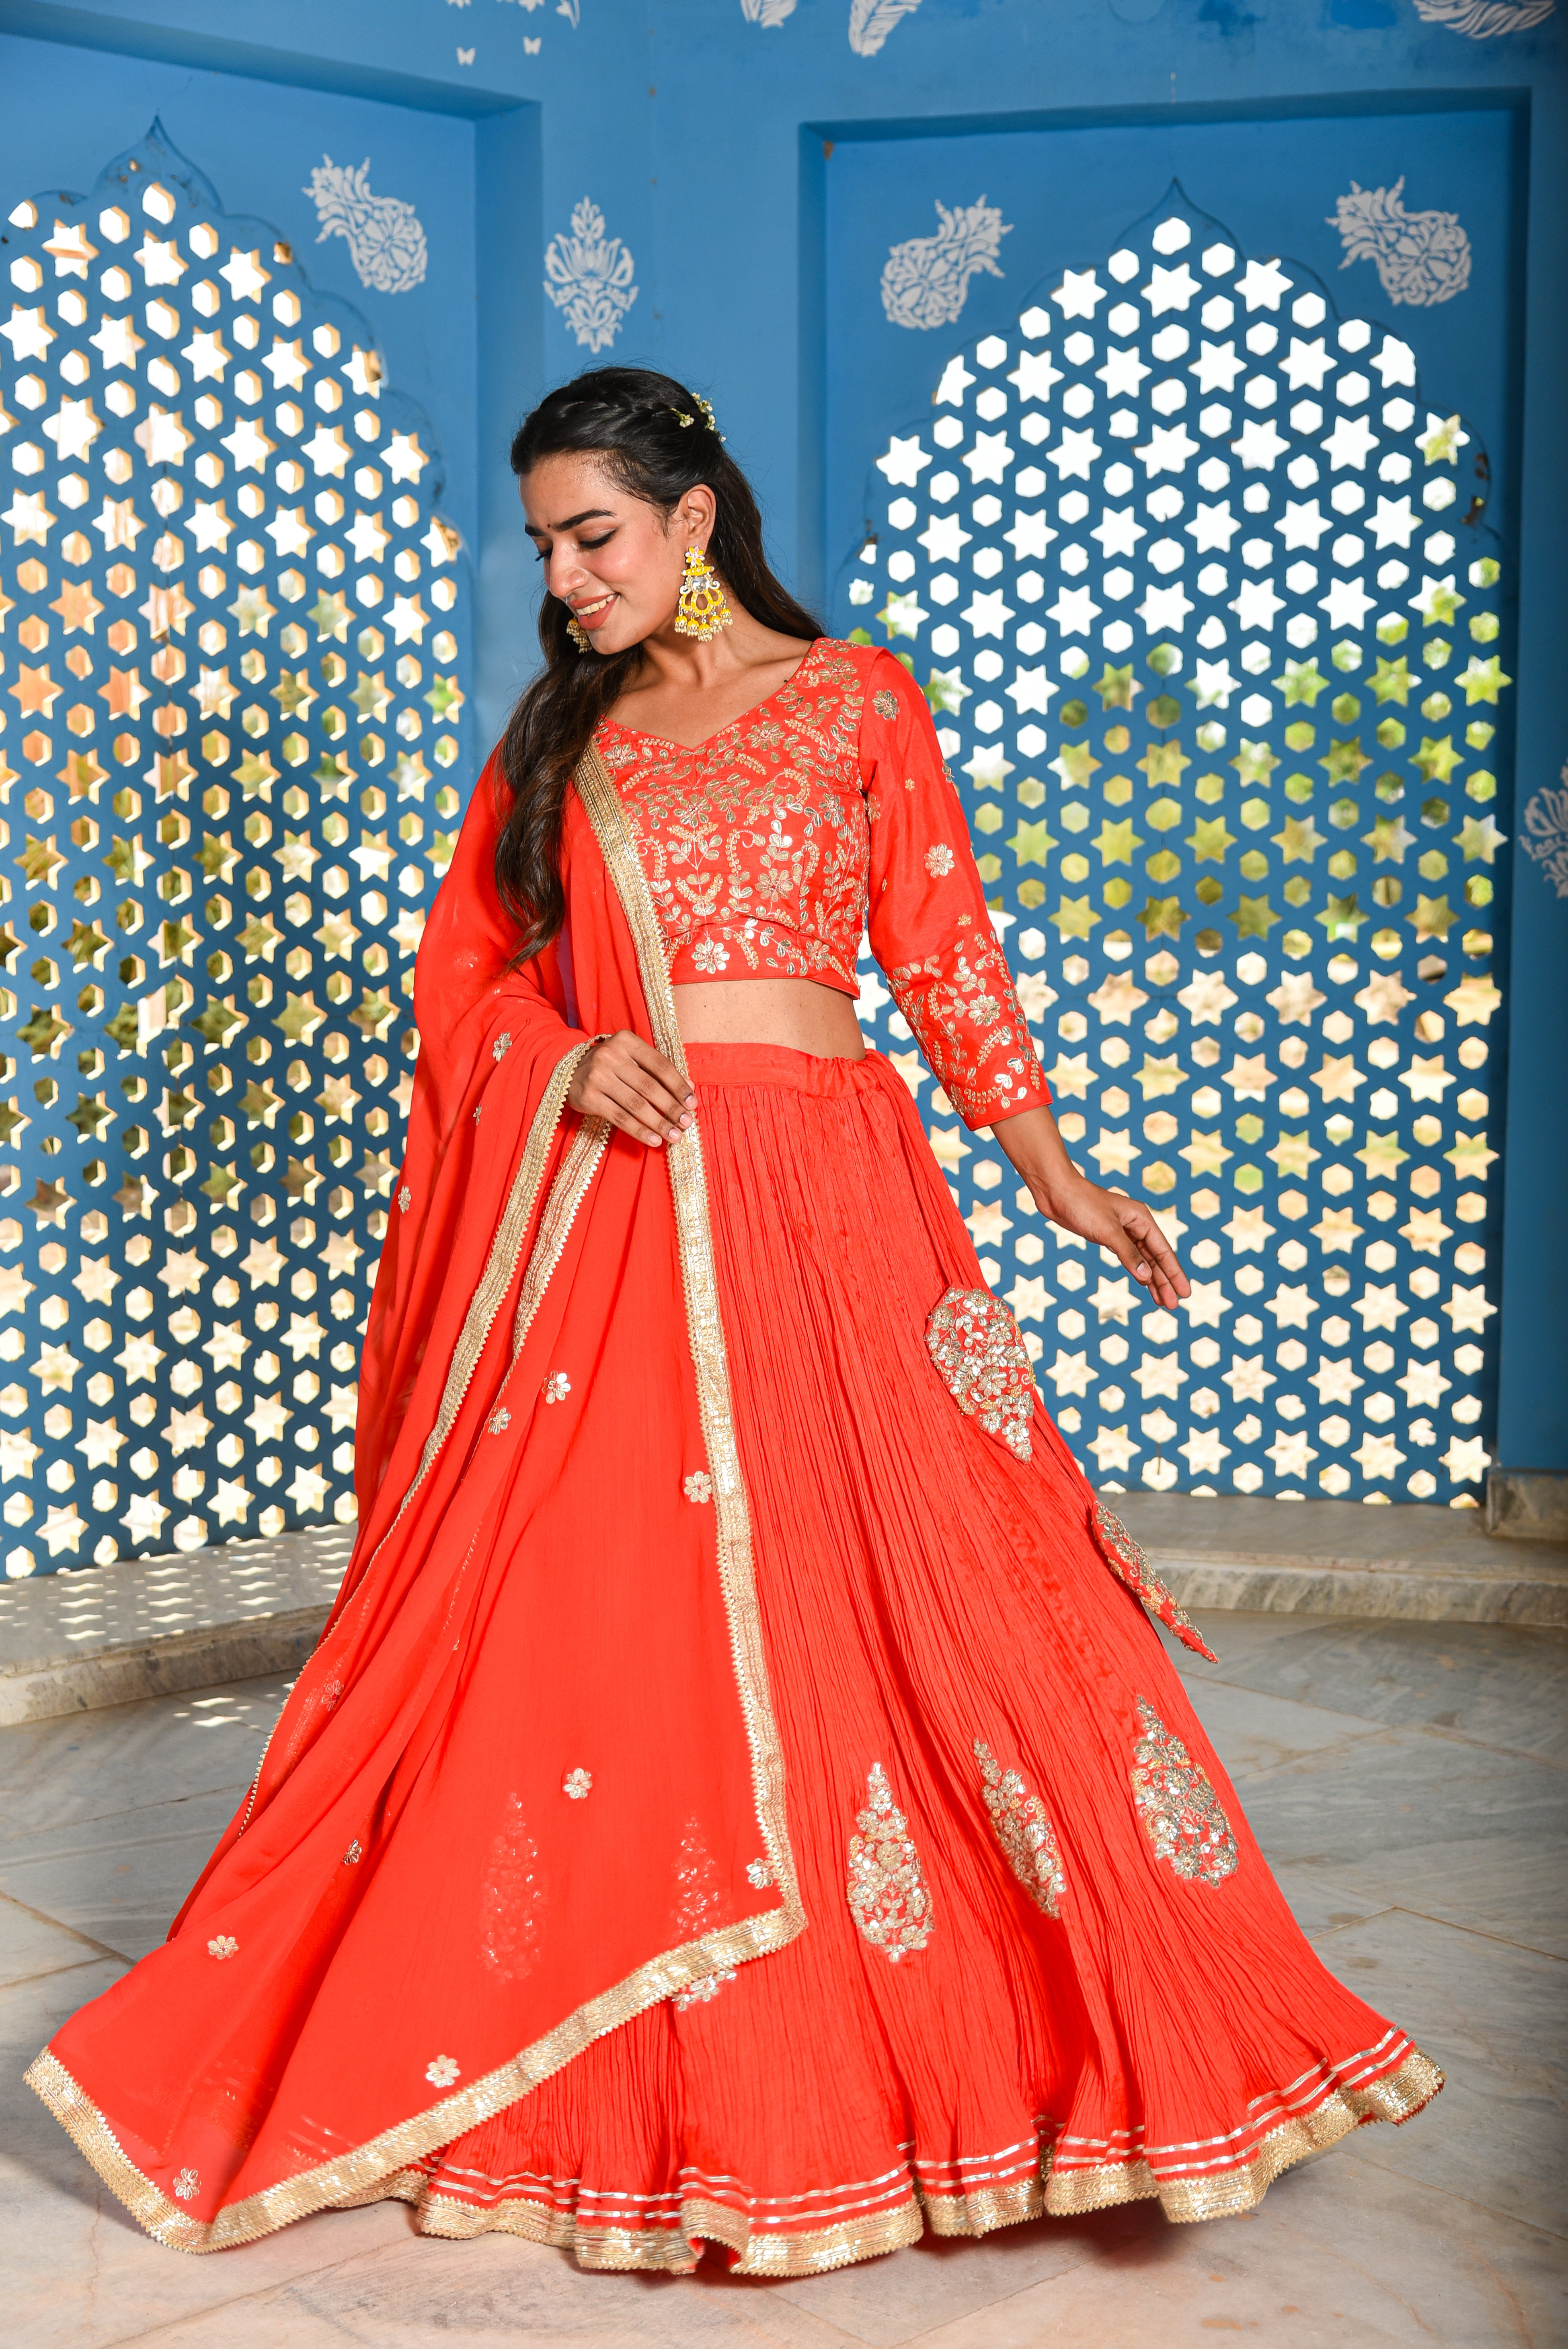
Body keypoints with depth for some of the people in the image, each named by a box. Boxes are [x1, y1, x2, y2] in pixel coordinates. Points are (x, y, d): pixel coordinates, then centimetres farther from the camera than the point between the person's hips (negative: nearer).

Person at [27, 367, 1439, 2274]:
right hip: (592, 1214, 3)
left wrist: (1052, 1174, -1)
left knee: (874, 1598, -5)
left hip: (813, 1201, -2)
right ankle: (597, 2086, 16)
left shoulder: (852, 700, 9)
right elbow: (463, 968, 15)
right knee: (579, 1620, 1)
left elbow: (946, 953, 5)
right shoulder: (558, 736, 16)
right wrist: (567, 1060, -6)